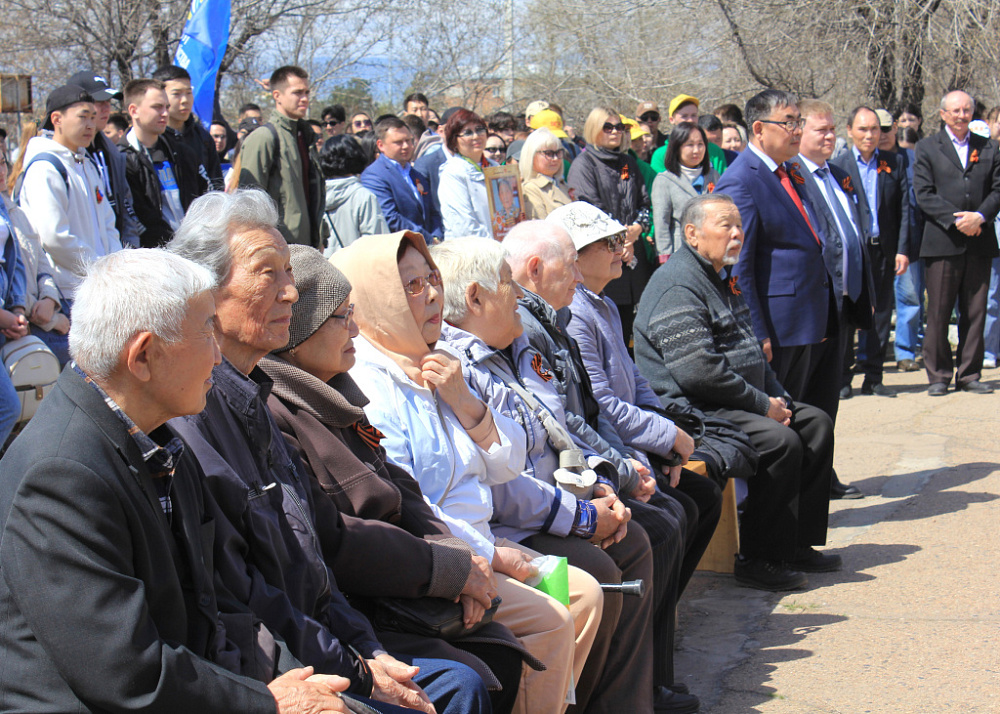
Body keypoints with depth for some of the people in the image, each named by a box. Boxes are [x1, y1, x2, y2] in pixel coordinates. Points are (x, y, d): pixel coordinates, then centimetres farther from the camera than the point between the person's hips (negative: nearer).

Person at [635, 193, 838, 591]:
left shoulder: (722, 278, 19)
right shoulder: (678, 286, -17)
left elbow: (749, 353, 27)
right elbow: (698, 371, -26)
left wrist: (778, 397, 10)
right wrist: (763, 405, -18)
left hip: (738, 403, 11)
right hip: (691, 409, -11)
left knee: (815, 423, 8)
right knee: (780, 441, -26)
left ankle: (798, 543, 11)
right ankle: (757, 560, -18)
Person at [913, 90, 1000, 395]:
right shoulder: (927, 147, 6)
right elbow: (923, 194, -3)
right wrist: (955, 220, -14)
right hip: (942, 242, -3)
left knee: (975, 312, 5)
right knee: (938, 313, -1)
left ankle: (969, 374, 12)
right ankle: (938, 375, 7)